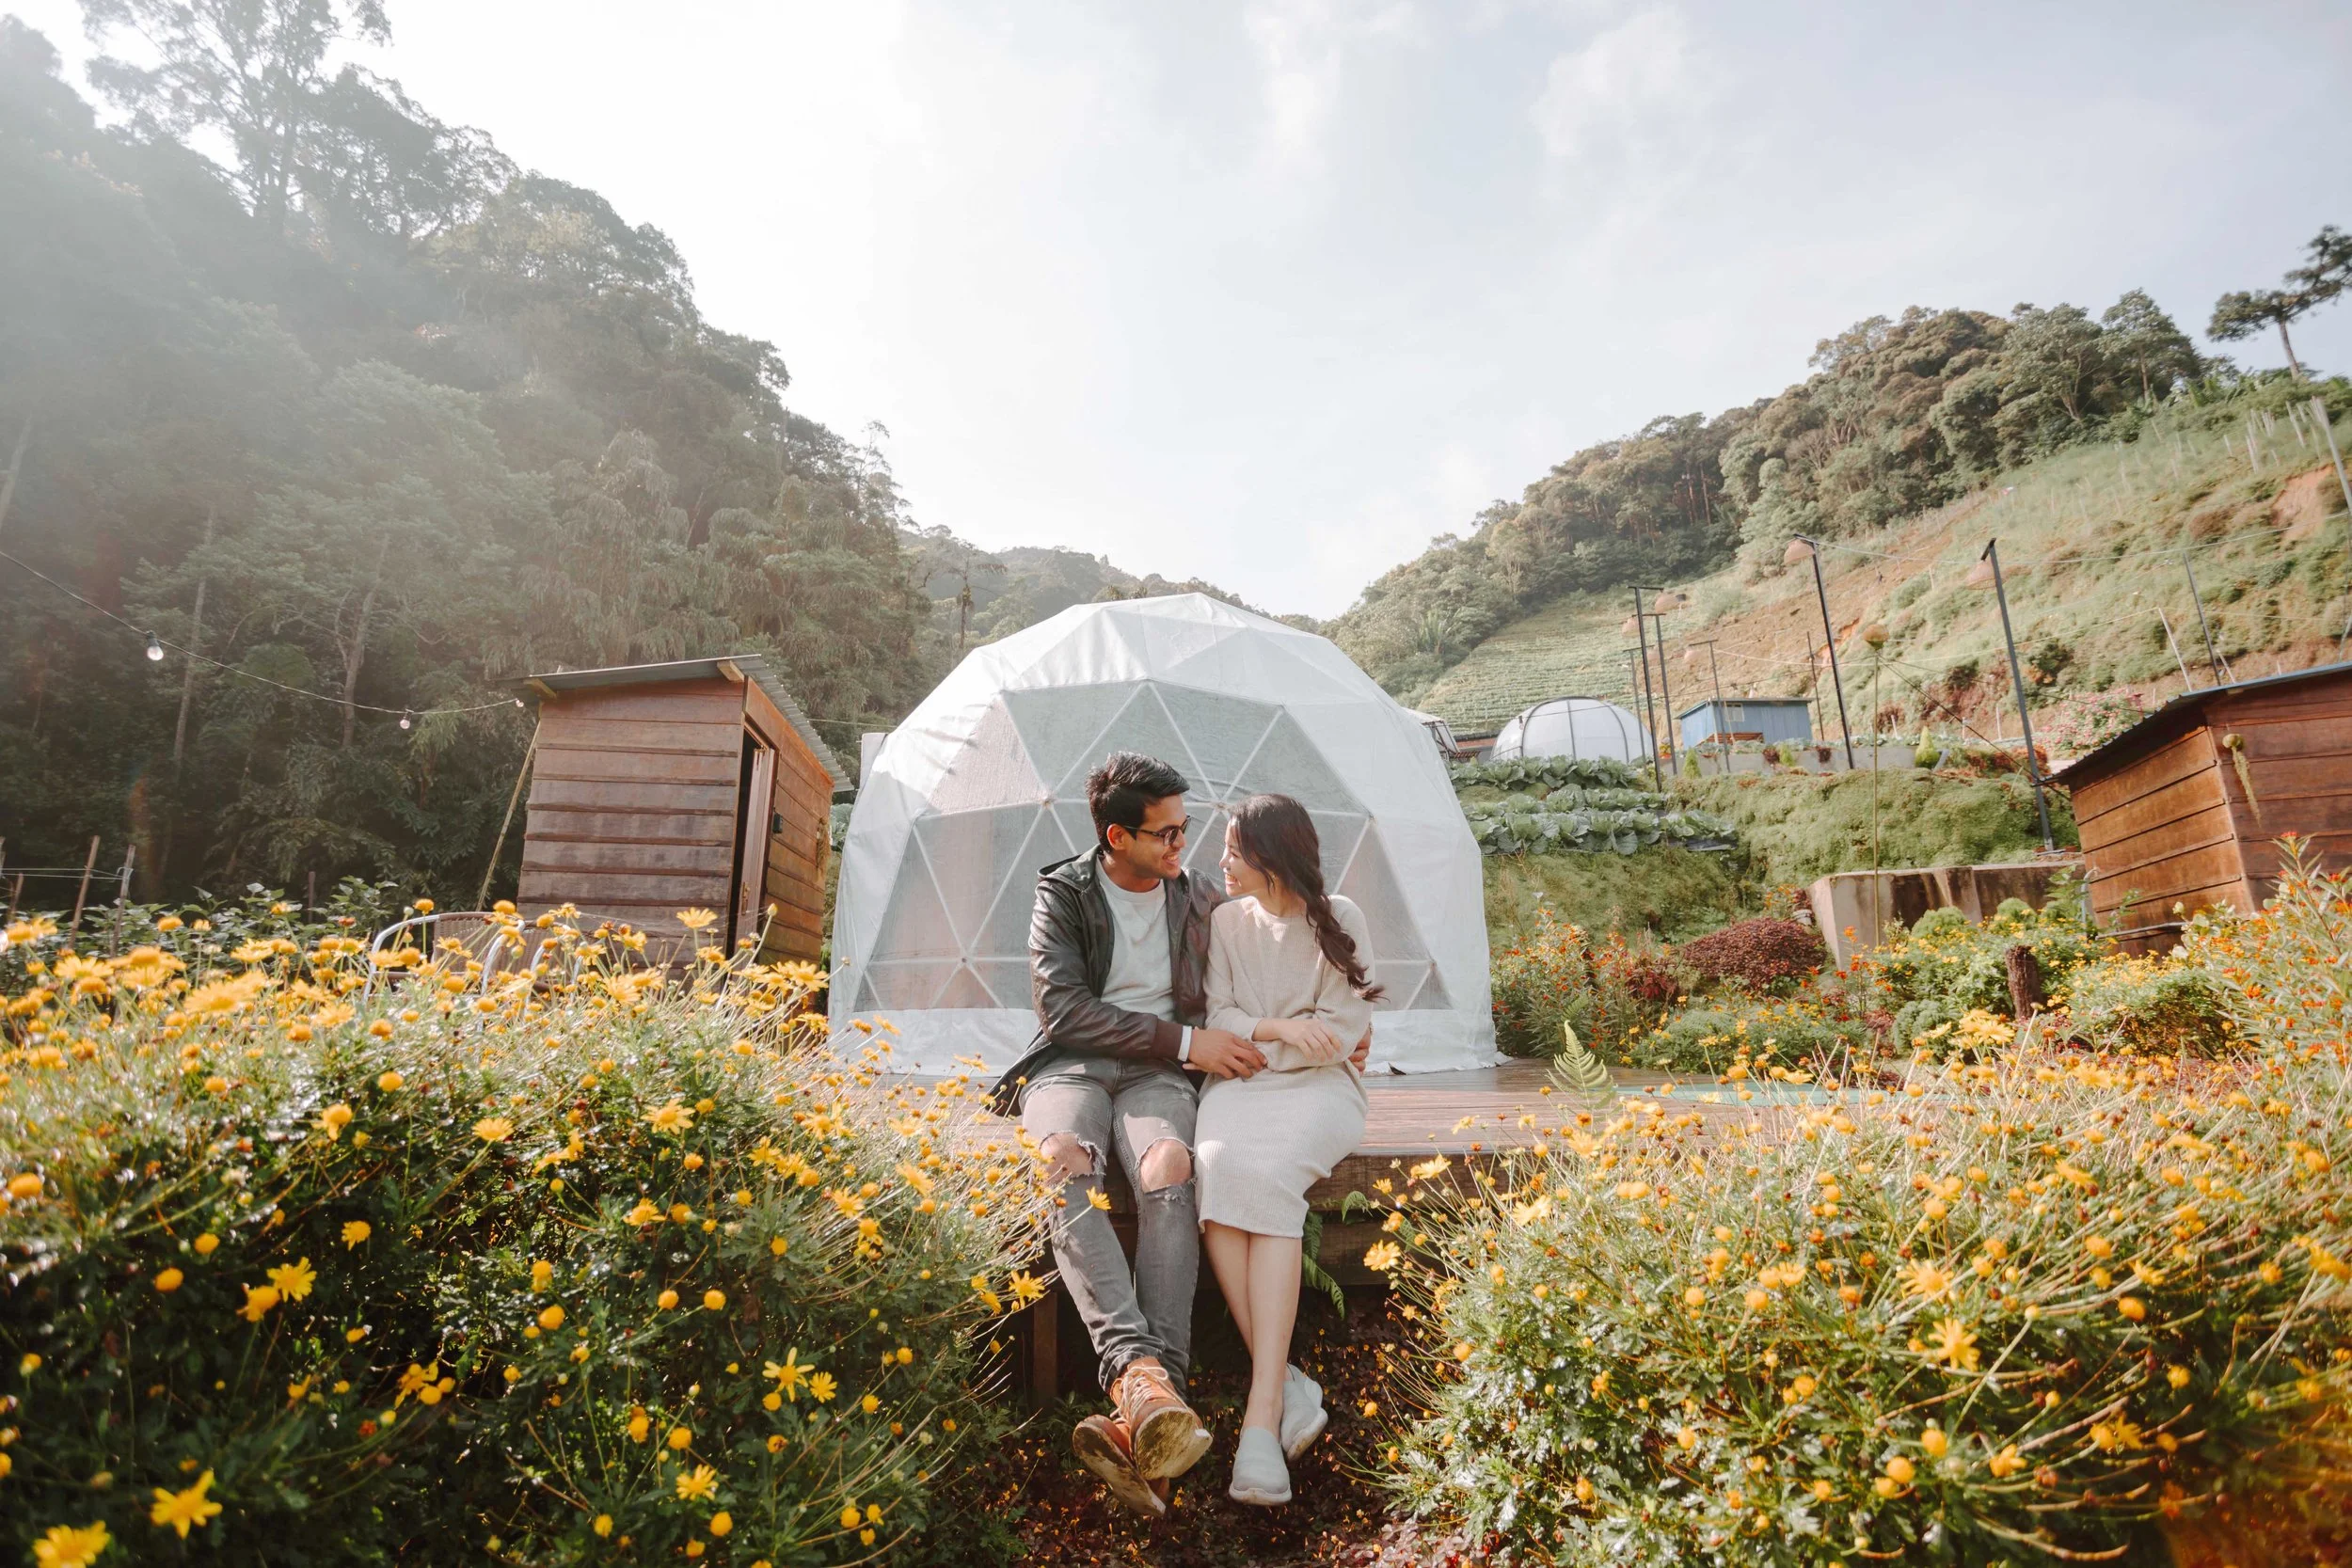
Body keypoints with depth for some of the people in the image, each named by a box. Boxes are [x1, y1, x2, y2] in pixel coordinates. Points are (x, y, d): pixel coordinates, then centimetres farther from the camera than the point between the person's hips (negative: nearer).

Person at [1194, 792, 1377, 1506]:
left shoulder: (1338, 919, 0)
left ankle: (1262, 1409, -30)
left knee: (1266, 1178, -33)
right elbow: (1217, 1018, 6)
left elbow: (1345, 1029, -3)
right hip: (1241, 1087, 3)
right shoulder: (1227, 921, 10)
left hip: (1317, 1087, -2)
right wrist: (1281, 1027, -11)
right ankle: (1285, 1385, -24)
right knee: (1216, 1170, -30)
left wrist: (1255, 1042, -5)